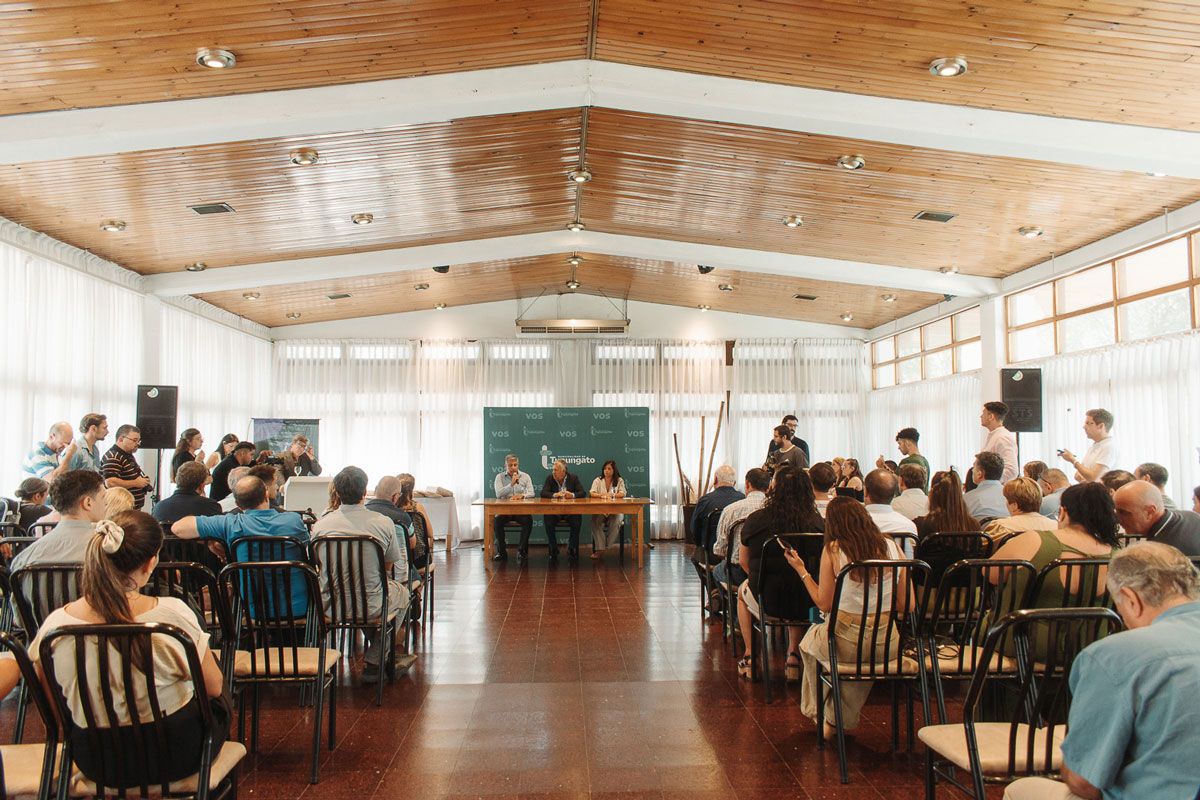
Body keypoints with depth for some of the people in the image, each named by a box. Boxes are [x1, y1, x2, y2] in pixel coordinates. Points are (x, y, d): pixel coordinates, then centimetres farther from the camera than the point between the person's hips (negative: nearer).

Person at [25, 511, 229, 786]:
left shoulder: (56, 624, -18)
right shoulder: (172, 614, -29)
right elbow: (214, 688, -14)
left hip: (96, 763, 4)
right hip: (174, 756, -3)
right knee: (217, 702, 30)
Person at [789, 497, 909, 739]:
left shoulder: (833, 549, -11)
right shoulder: (892, 547, -2)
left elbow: (825, 604, -7)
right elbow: (907, 605, 2)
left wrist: (802, 570, 4)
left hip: (846, 645, -3)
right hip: (887, 645, 3)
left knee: (810, 639, 32)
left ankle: (826, 715, 41)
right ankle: (844, 719, 45)